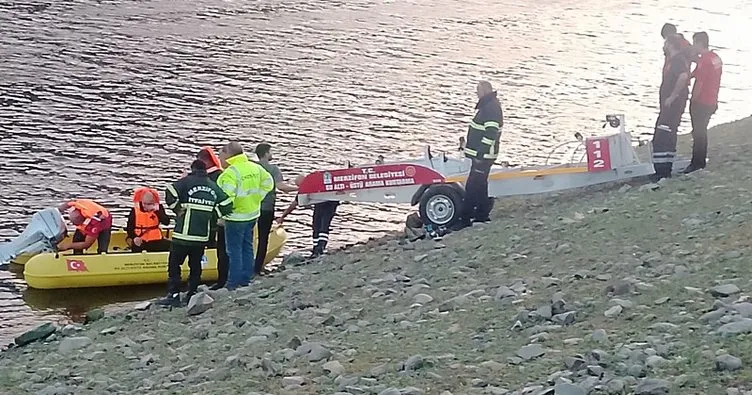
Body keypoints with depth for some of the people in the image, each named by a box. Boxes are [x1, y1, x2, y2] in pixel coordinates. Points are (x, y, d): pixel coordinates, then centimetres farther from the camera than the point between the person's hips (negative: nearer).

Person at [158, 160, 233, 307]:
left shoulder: (186, 181, -3)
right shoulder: (214, 187, 10)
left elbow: (170, 194, -15)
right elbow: (226, 205, 5)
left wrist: (177, 209, -3)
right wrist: (212, 216, 13)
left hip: (184, 233, -5)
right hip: (203, 235, 5)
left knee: (174, 264, 2)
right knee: (196, 265, 15)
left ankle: (174, 295, -3)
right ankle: (192, 294, 16)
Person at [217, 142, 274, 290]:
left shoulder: (230, 173, -20)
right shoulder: (254, 167, 4)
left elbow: (227, 198, -27)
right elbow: (268, 183, 14)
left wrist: (221, 215, -17)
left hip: (236, 217, -8)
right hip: (253, 213, 8)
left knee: (234, 250, 1)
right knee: (247, 247, 17)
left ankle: (234, 282, 5)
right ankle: (246, 279, 25)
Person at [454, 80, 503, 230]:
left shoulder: (492, 108, -20)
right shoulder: (488, 105, 14)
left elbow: (490, 133, -26)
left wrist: (481, 155, -25)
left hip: (483, 156, -11)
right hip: (481, 154, 11)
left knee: (472, 186, -9)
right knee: (480, 184, 18)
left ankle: (465, 219, -7)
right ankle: (482, 214, 27)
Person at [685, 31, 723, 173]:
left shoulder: (703, 60, -19)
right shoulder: (716, 58, 9)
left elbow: (699, 83, -20)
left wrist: (693, 100, -12)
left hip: (700, 103, -9)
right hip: (711, 102, 9)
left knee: (698, 133, -3)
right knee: (702, 132, 17)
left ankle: (696, 163, 0)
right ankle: (701, 162, 23)